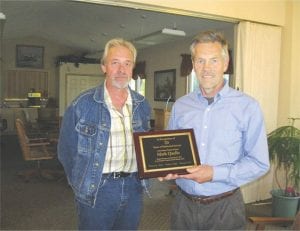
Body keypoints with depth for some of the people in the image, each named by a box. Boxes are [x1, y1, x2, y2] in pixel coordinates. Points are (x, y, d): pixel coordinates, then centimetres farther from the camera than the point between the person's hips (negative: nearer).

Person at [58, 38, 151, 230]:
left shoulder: (142, 105, 3)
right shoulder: (82, 105, -10)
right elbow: (67, 150, -3)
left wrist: (142, 177, 7)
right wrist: (83, 185, -1)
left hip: (134, 189, 4)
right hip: (97, 190, -4)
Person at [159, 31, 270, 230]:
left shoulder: (247, 107, -9)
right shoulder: (180, 106, 3)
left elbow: (259, 163, -9)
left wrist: (215, 173, -19)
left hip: (224, 206, -3)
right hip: (184, 204, 3)